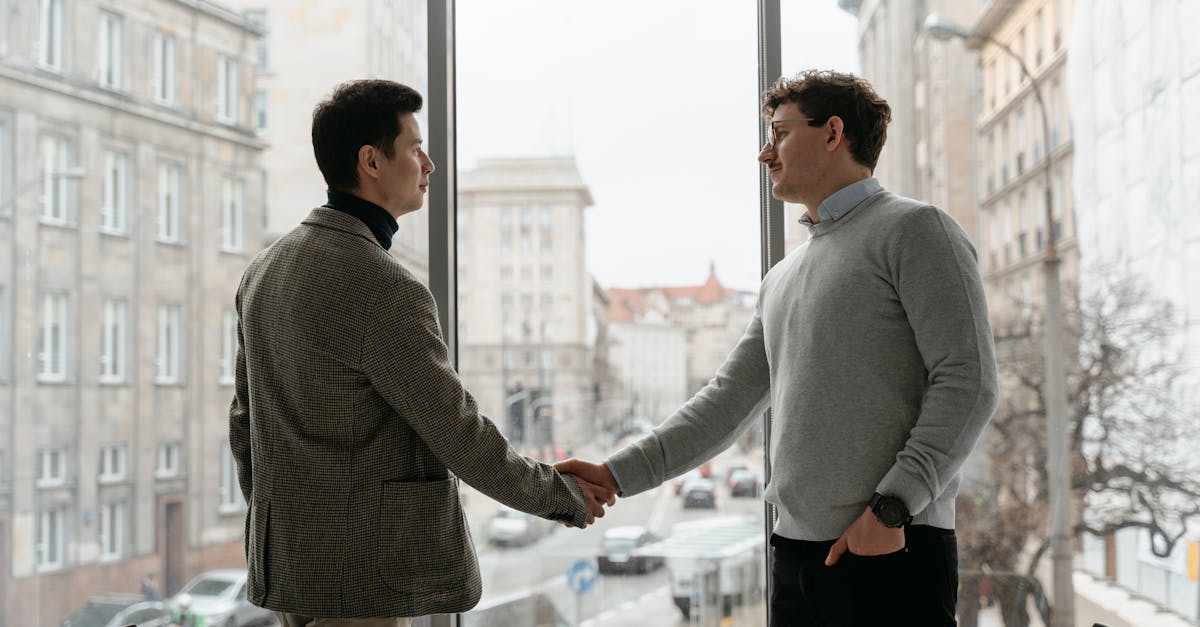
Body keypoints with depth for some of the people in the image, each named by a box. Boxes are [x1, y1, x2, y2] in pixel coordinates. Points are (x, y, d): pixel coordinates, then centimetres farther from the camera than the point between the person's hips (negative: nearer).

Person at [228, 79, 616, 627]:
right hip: (359, 575, -9)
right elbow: (458, 437, -16)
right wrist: (565, 496, -1)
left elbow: (247, 422, 15)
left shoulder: (266, 271, 8)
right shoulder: (383, 289, -20)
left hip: (294, 558, 9)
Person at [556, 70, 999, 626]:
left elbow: (967, 382, -10)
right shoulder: (782, 279, 21)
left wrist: (892, 506, -17)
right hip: (796, 551, 7)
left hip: (893, 551, -7)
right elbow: (728, 401, 19)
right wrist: (618, 474, 9)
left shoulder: (914, 230, -2)